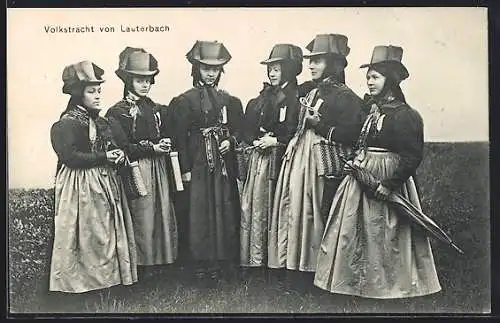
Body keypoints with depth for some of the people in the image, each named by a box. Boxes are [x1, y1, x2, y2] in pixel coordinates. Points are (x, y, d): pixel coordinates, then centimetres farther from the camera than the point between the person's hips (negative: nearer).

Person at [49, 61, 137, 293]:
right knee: (87, 234, -2)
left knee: (108, 232, 10)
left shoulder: (100, 122, 13)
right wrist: (104, 157, -16)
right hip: (81, 187, -8)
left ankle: (108, 274, 20)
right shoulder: (66, 123, -12)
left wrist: (118, 154, -8)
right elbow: (70, 156, -20)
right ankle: (79, 280, 10)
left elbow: (122, 144, 16)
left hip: (106, 183, 8)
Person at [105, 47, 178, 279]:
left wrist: (166, 143, 2)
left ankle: (158, 259, 16)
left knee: (163, 214, 5)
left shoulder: (155, 109, 15)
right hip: (137, 170, -6)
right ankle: (143, 266, 7)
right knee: (142, 216, -4)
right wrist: (151, 148, -14)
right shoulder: (118, 111, -5)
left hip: (159, 169, 6)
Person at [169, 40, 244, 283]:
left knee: (226, 211, 5)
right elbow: (180, 137, -3)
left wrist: (230, 141, -7)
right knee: (199, 212, -2)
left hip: (224, 165, 4)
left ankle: (225, 263, 16)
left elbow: (239, 131, 16)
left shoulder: (230, 101, 11)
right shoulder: (185, 101, -1)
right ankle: (203, 266, 9)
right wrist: (185, 169, -9)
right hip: (197, 164, -3)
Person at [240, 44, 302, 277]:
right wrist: (257, 140, -2)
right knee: (255, 207, 3)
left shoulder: (296, 98, -5)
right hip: (259, 157, 6)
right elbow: (247, 129, 16)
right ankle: (255, 259, 10)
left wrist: (275, 140, -13)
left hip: (283, 158, -6)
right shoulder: (262, 98, 15)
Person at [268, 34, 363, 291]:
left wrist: (319, 124, -16)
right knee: (297, 210, 6)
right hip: (299, 158, 8)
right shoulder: (310, 93, 18)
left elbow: (350, 135, -14)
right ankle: (303, 268, 15)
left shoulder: (345, 96, -6)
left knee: (317, 213, -7)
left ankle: (320, 269, 5)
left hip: (323, 162, -8)